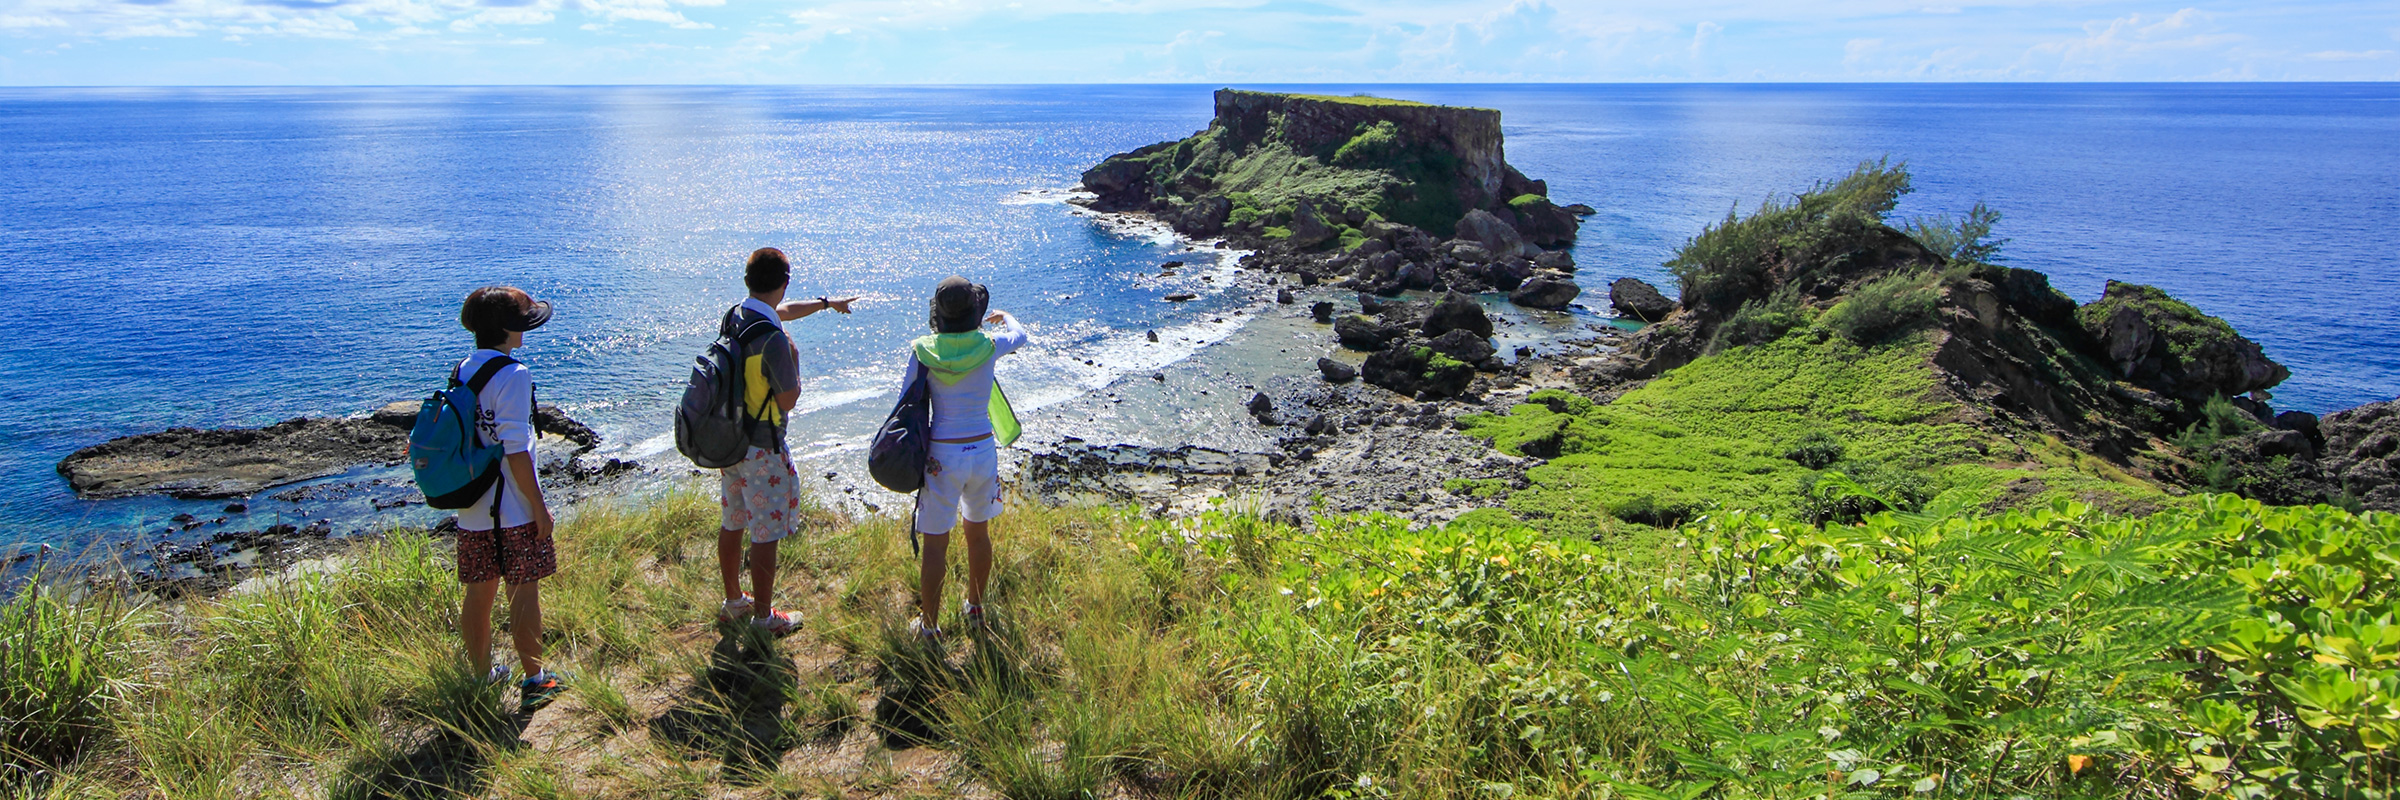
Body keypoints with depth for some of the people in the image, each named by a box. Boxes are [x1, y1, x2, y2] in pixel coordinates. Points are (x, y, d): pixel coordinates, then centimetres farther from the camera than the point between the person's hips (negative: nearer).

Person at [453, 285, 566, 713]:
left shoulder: (462, 371, 7)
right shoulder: (513, 375, -16)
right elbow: (515, 449, -18)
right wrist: (539, 504, -12)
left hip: (471, 509, 7)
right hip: (513, 509, -7)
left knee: (478, 593, 14)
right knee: (524, 590, 2)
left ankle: (482, 676, 25)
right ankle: (534, 681, 9)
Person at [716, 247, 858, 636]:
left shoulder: (734, 316, 2)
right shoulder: (772, 339, -25)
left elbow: (783, 311, 23)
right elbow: (788, 399, -19)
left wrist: (826, 303, 36)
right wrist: (794, 358, -4)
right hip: (761, 448, -9)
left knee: (733, 524, 20)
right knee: (765, 533, 3)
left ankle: (733, 601, 35)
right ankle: (763, 617, 13)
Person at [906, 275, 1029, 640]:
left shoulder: (923, 350, -9)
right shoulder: (989, 346, -5)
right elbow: (1019, 335, 18)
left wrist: (917, 453, 2)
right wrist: (1005, 317, 40)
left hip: (942, 455, -2)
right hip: (983, 449, 2)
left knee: (936, 544, 7)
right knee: (978, 533, 21)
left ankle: (929, 624, 17)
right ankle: (974, 610, 37)